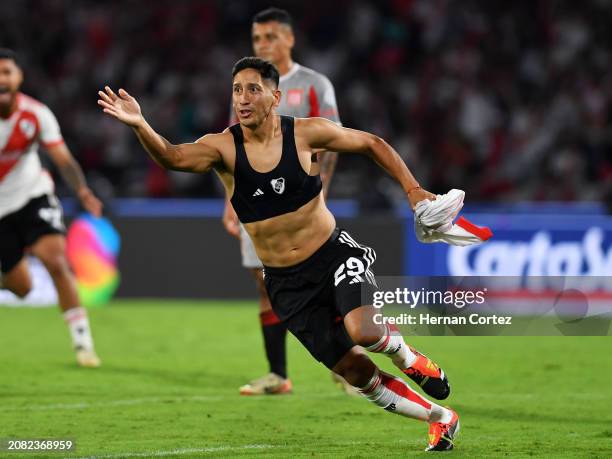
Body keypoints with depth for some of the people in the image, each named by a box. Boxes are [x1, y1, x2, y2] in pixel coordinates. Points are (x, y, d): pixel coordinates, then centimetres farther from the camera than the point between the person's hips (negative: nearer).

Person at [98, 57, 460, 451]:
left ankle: (406, 355, 7)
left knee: (364, 332, -30)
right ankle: (441, 419, 25)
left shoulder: (304, 133, -11)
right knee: (355, 372, 3)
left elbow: (373, 144, 4)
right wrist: (140, 126, -51)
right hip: (287, 282, 2)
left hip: (334, 255, -2)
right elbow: (173, 157, -33)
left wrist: (412, 189, -1)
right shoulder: (223, 148, -13)